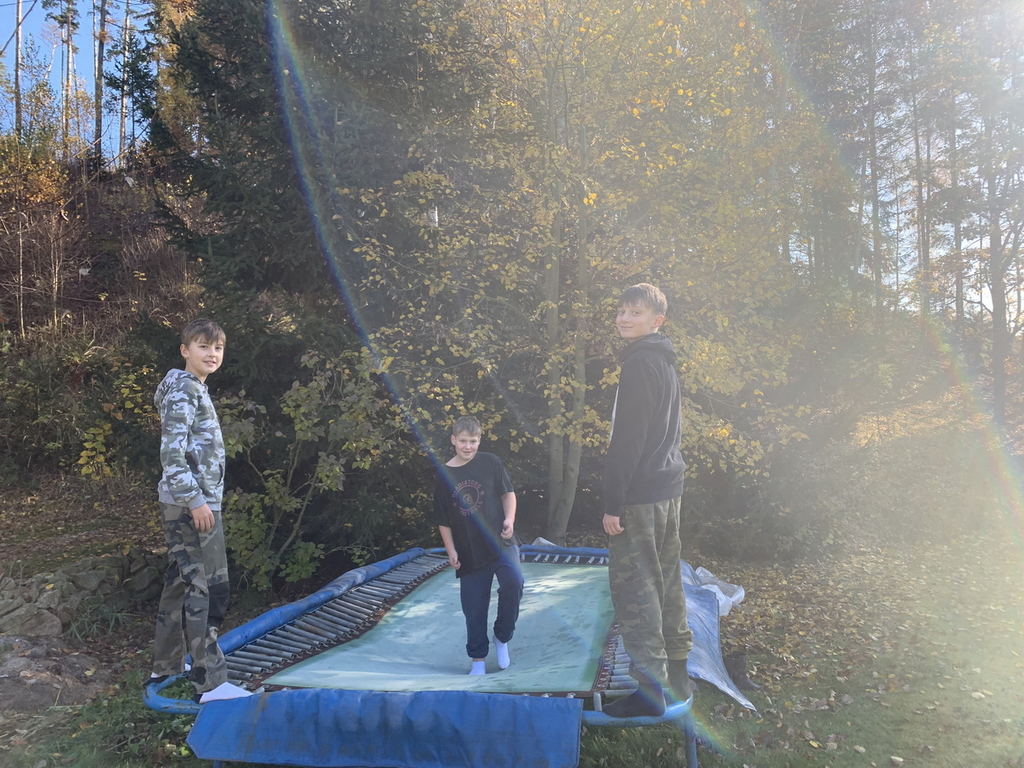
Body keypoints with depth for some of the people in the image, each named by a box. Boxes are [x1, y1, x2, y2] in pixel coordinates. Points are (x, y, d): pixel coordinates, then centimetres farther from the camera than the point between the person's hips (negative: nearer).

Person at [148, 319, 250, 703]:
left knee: (180, 583, 17)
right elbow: (172, 453, -21)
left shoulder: (194, 389, 18)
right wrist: (195, 500, -23)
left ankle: (166, 666, 29)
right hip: (192, 503, -11)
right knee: (206, 588, -8)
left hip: (181, 503, 11)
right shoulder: (184, 390, -13)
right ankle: (210, 682, -4)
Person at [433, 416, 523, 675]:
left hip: (500, 541, -2)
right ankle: (478, 660, 24)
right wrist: (451, 550, 2)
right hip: (469, 552, 2)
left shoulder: (490, 462, -1)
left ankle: (502, 638, -2)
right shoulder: (444, 475, 2)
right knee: (474, 608, 6)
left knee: (513, 582, -26)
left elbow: (508, 493, 7)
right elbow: (443, 519, 8)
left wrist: (509, 520, -10)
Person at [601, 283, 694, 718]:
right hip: (669, 487, 10)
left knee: (633, 588, -5)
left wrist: (613, 502, -18)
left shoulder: (640, 363, -15)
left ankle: (650, 690, -1)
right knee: (666, 581, 16)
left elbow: (628, 438, -20)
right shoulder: (666, 363, 16)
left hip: (641, 494, -10)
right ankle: (677, 677, 27)